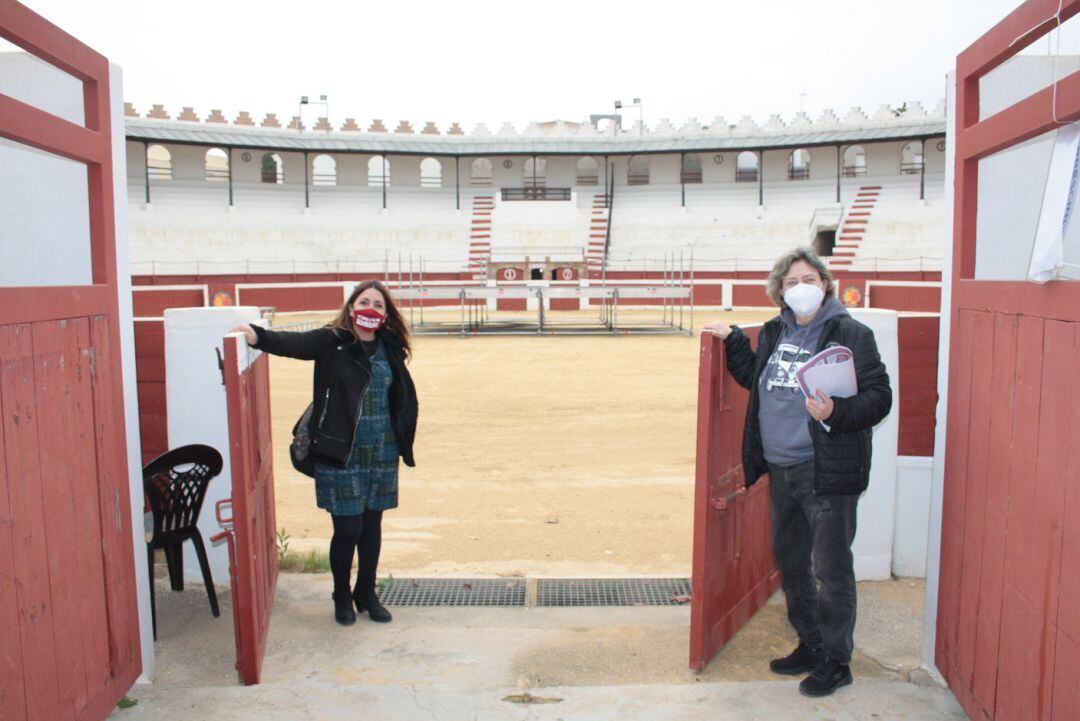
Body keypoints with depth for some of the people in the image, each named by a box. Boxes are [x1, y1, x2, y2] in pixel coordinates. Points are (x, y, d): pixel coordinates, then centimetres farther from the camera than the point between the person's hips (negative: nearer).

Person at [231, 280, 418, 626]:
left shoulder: (391, 349, 3)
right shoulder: (331, 341, -7)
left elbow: (405, 398, 10)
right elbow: (293, 343, -23)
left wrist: (402, 439, 5)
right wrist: (258, 336, -41)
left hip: (381, 455, 4)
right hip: (340, 455, -4)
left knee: (372, 525, 14)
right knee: (347, 529, 1)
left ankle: (366, 593, 34)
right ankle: (342, 596, 27)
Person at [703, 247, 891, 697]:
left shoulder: (850, 334, -9)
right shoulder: (775, 333, 11)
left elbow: (878, 397, -12)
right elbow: (754, 378, 25)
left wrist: (836, 412, -27)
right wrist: (732, 340, 17)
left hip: (826, 472, -7)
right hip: (781, 471, 7)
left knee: (830, 567, 3)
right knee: (790, 561, 18)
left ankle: (835, 661, 21)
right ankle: (810, 646, 36)